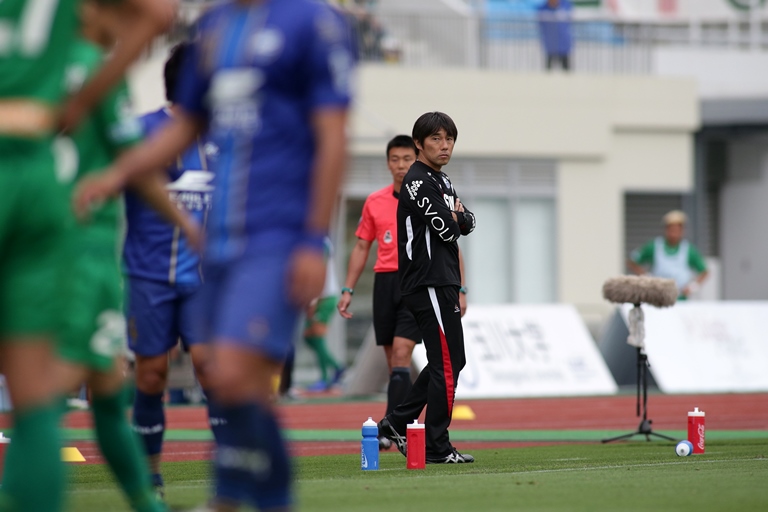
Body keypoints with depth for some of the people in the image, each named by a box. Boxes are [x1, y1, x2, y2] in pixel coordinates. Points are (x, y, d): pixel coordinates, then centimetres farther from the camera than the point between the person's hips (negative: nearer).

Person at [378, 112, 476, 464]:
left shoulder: (442, 182, 19)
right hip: (428, 285, -10)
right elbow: (447, 229, -19)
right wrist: (452, 218, 1)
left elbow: (466, 223, 11)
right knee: (447, 364, -8)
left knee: (451, 361, 15)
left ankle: (397, 422, 18)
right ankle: (437, 447, -4)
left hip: (442, 283, 10)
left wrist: (455, 218, -9)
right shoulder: (418, 181, -12)